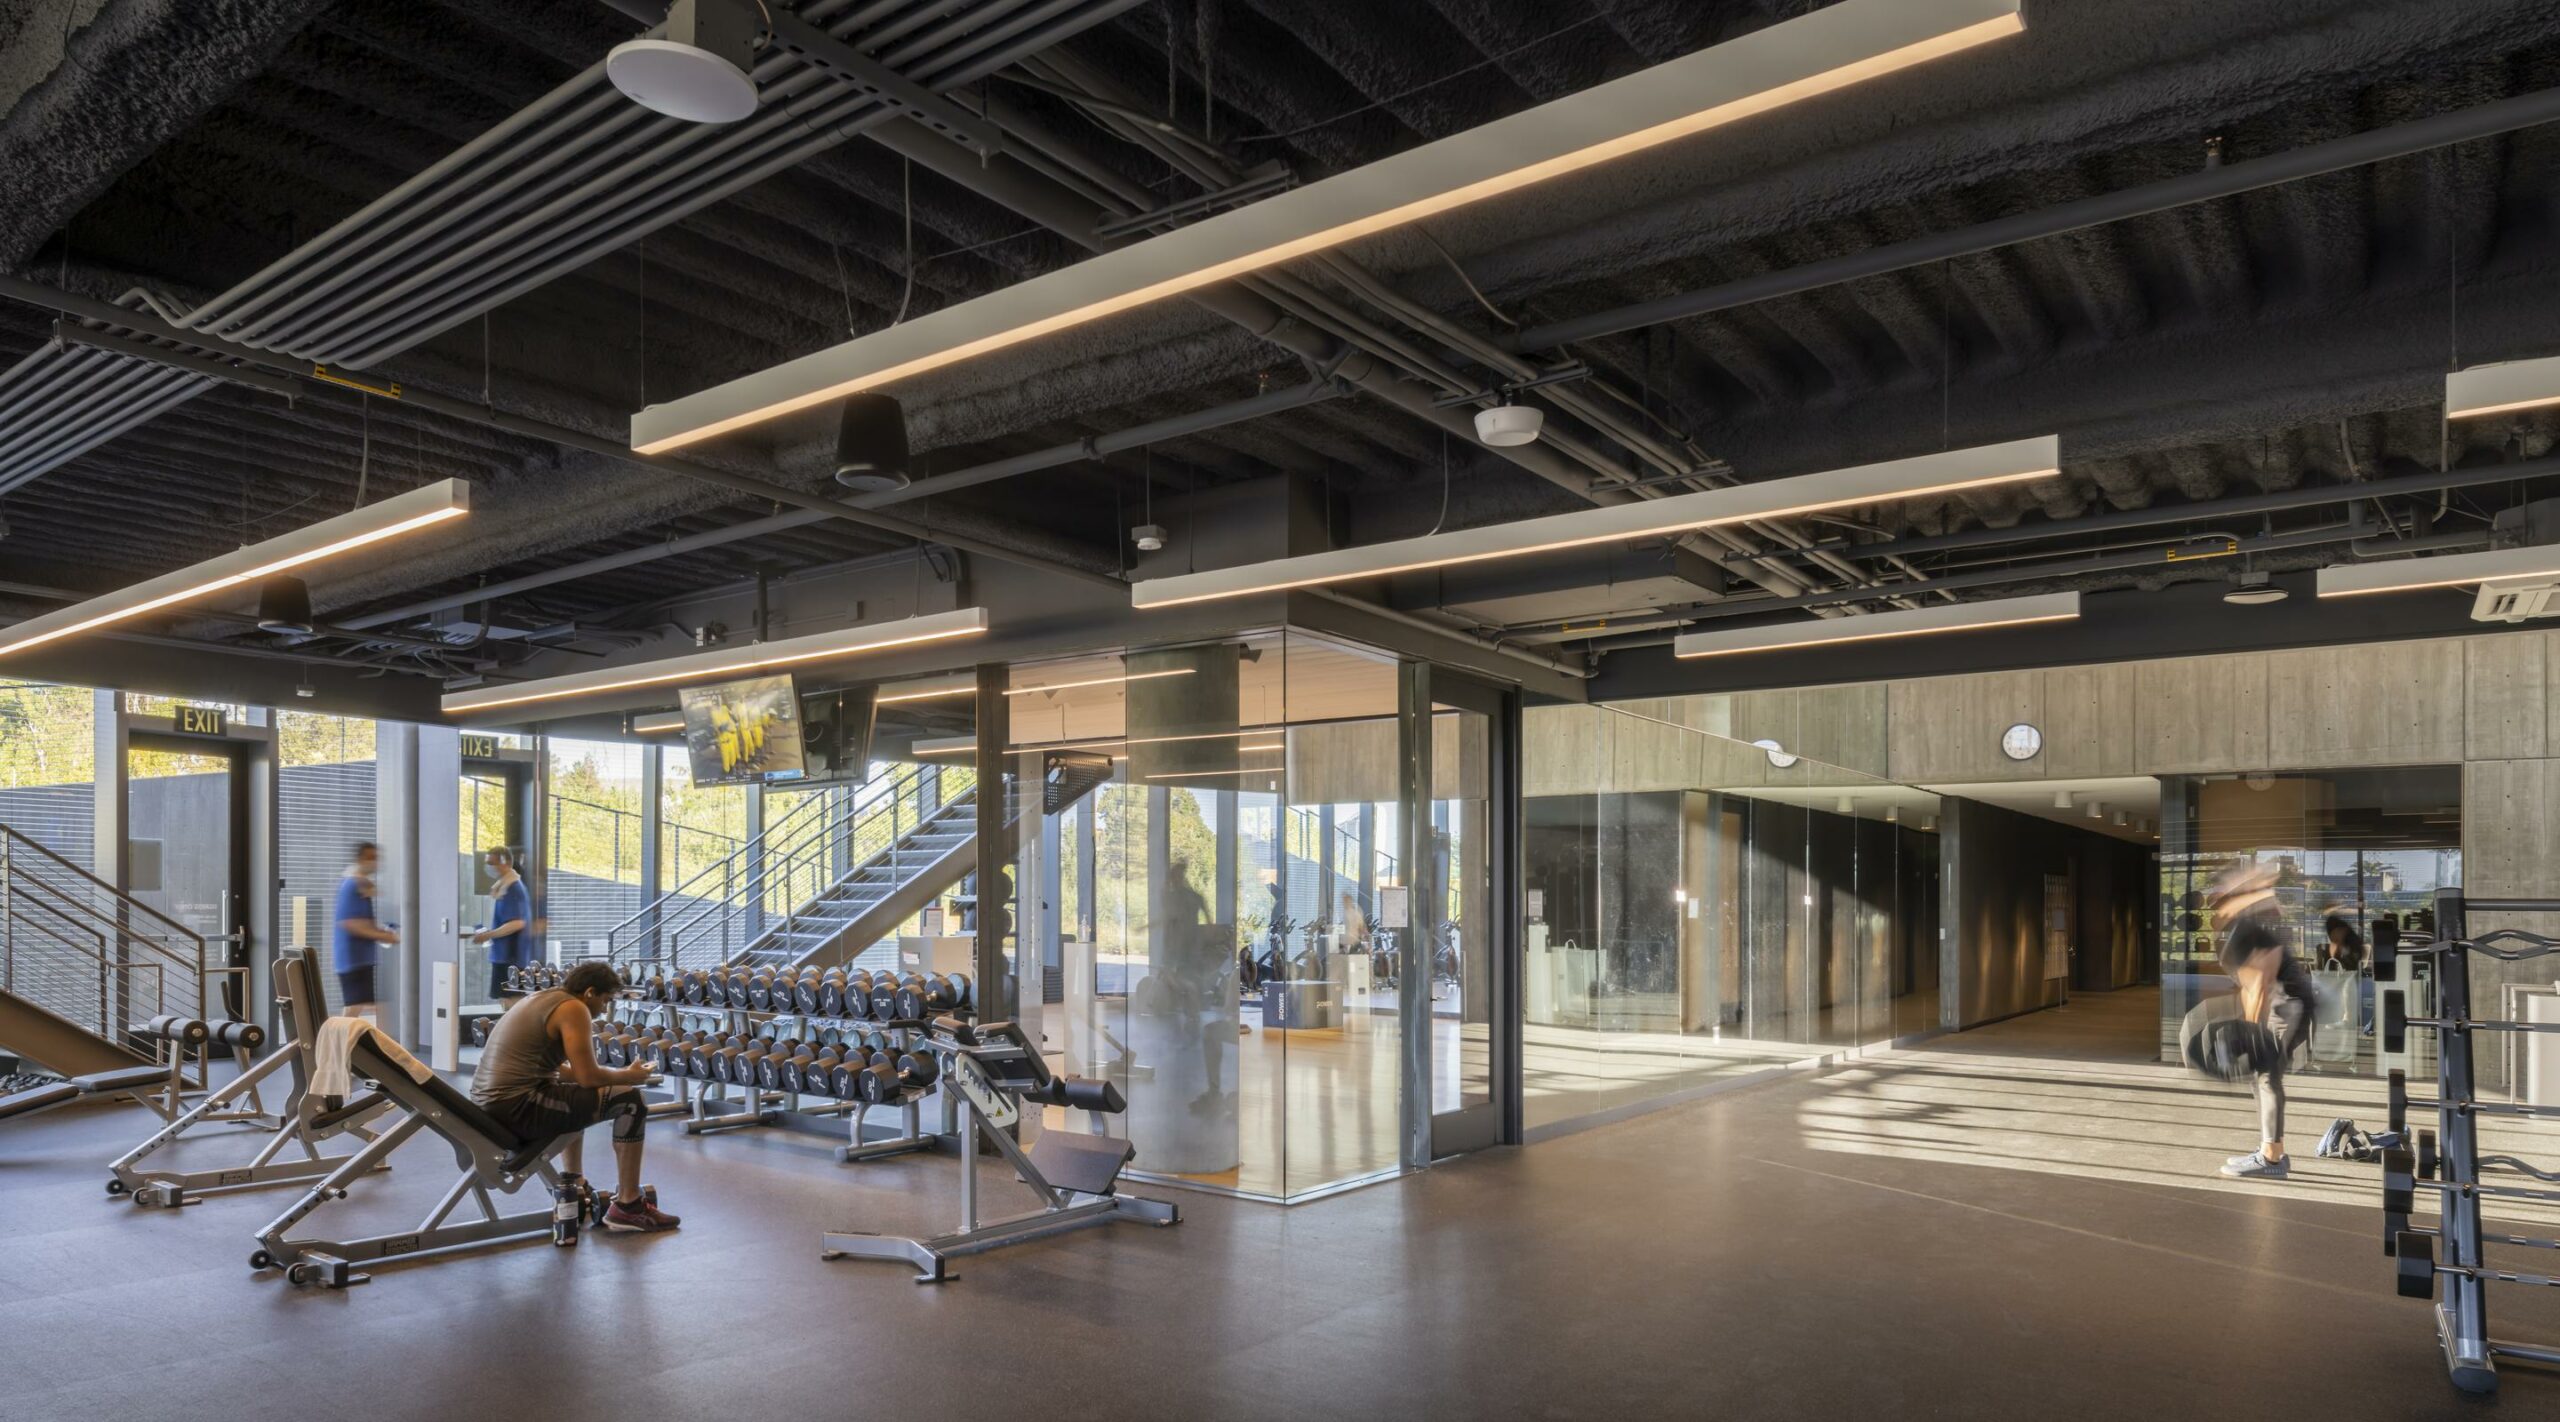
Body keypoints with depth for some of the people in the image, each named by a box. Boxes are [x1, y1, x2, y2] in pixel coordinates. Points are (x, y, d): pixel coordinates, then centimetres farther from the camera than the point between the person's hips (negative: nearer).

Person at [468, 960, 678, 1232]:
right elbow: (589, 1077, -14)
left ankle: (572, 1187, 42)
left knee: (577, 1096, 36)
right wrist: (628, 1075, 5)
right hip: (516, 1107, -10)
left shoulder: (541, 998, 19)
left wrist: (618, 1074, 25)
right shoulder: (573, 1007, -10)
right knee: (630, 1101, -4)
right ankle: (627, 1207, 2)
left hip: (489, 1100, 10)